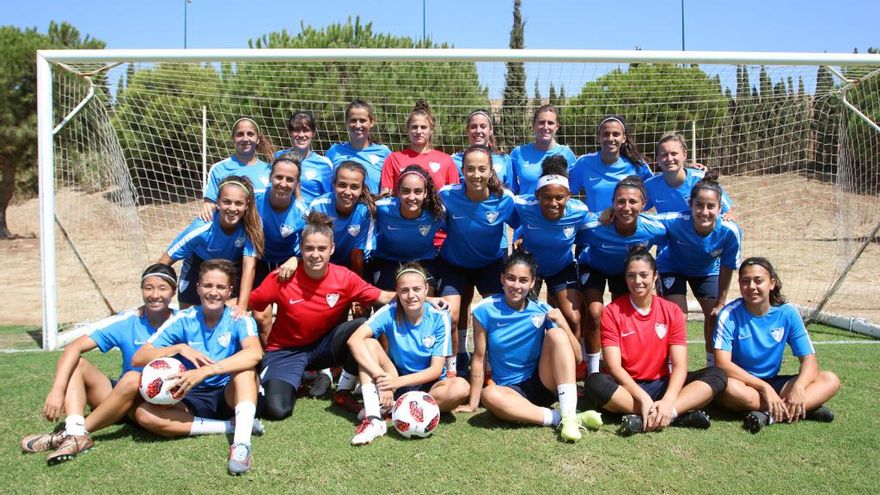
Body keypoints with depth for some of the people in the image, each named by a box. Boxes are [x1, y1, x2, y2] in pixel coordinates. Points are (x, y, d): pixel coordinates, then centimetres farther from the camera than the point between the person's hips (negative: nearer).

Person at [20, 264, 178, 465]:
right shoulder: (125, 322, -7)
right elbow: (74, 348, -15)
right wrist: (58, 389, -29)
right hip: (122, 400, 4)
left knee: (133, 378, -35)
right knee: (77, 364, -14)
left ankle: (67, 435, -25)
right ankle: (76, 434, -36)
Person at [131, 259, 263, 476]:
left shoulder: (239, 319, -10)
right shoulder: (182, 320, -4)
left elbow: (255, 353, -33)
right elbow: (138, 358, -8)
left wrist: (205, 371, -39)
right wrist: (179, 348, -24)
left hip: (229, 395, -2)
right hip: (192, 399, 2)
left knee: (245, 367, -31)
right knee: (144, 413, -24)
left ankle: (242, 442, -43)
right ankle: (230, 426, -24)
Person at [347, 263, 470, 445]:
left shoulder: (439, 318, -13)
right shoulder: (390, 313, -13)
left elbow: (436, 370, -15)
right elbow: (355, 340, -27)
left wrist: (399, 381, -29)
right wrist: (381, 376, -38)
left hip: (429, 385, 0)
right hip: (396, 382, 1)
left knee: (461, 387, -32)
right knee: (368, 344, -22)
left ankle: (388, 409, -24)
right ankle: (373, 418, -34)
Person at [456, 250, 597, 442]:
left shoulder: (542, 311, -5)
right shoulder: (486, 310, -7)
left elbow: (577, 357, -5)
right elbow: (479, 359, -4)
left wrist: (563, 323, -21)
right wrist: (472, 404, -4)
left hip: (544, 384, 2)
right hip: (509, 389, -1)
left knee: (556, 334, -23)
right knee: (489, 394, -36)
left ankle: (569, 414, -29)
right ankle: (557, 418, -27)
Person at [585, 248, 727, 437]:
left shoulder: (672, 311, 1)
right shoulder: (612, 312, -5)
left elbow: (680, 366, -8)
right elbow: (614, 366, -13)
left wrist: (668, 401, -26)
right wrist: (643, 398, -27)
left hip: (661, 385, 3)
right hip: (627, 387, -2)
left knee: (717, 375, -18)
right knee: (596, 383, -34)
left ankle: (644, 419, -34)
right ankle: (681, 414, -32)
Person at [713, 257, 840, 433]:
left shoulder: (787, 313, -5)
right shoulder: (729, 315, -14)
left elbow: (809, 359, -8)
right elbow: (723, 363, -22)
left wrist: (798, 387, -29)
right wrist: (764, 388, -29)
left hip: (773, 383, 4)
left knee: (831, 380, -14)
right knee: (729, 387, -38)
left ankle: (769, 415, -29)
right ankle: (808, 407, -26)